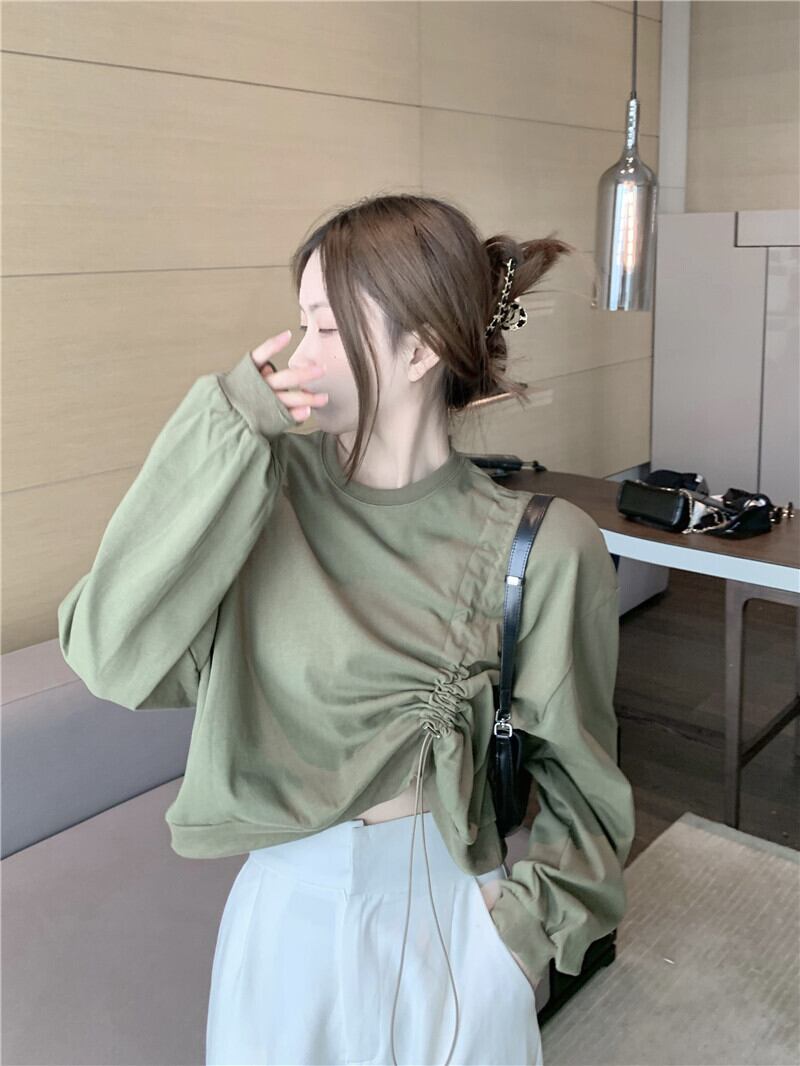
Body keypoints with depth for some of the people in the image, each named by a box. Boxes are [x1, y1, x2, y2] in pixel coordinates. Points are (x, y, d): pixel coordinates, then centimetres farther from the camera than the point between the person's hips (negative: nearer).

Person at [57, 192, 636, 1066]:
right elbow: (110, 655, -22)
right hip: (287, 906, 2)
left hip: (452, 917, -1)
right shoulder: (272, 492, -11)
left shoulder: (537, 551, -15)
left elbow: (571, 769, -3)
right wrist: (223, 435, -24)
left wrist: (529, 915, -6)